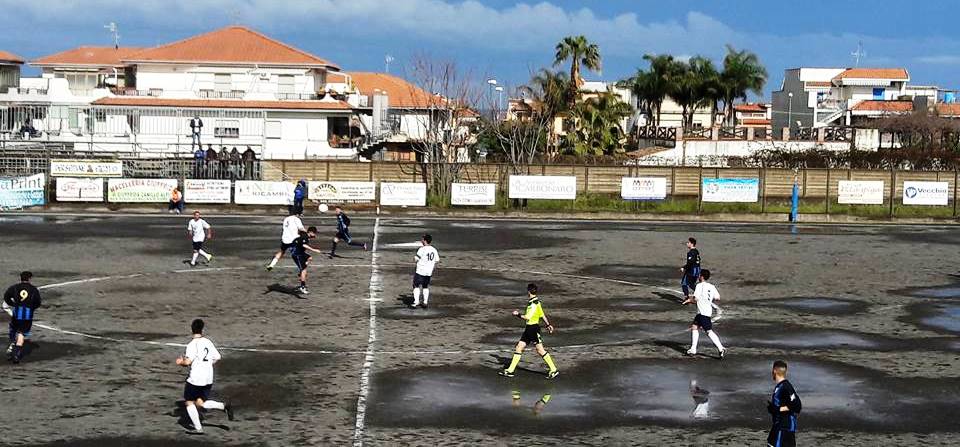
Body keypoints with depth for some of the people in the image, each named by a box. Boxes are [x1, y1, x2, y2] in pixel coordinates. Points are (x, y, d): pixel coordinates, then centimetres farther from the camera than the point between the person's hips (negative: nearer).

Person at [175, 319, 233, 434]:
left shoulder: (192, 344, -12)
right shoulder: (208, 342, 7)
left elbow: (188, 361, -20)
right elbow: (217, 358, 9)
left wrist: (181, 362, 1)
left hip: (195, 378, -6)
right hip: (208, 378, 6)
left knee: (189, 402, 10)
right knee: (201, 402, 14)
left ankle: (198, 428, 7)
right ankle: (224, 406, -7)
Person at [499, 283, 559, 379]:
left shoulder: (534, 303, -19)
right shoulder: (532, 302, 11)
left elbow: (527, 317, -23)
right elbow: (542, 315, 20)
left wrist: (518, 314, -10)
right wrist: (548, 324, 28)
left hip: (533, 329, -10)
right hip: (529, 329, 10)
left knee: (540, 350, -4)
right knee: (519, 348, 8)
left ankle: (554, 370, 4)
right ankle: (510, 370, 11)